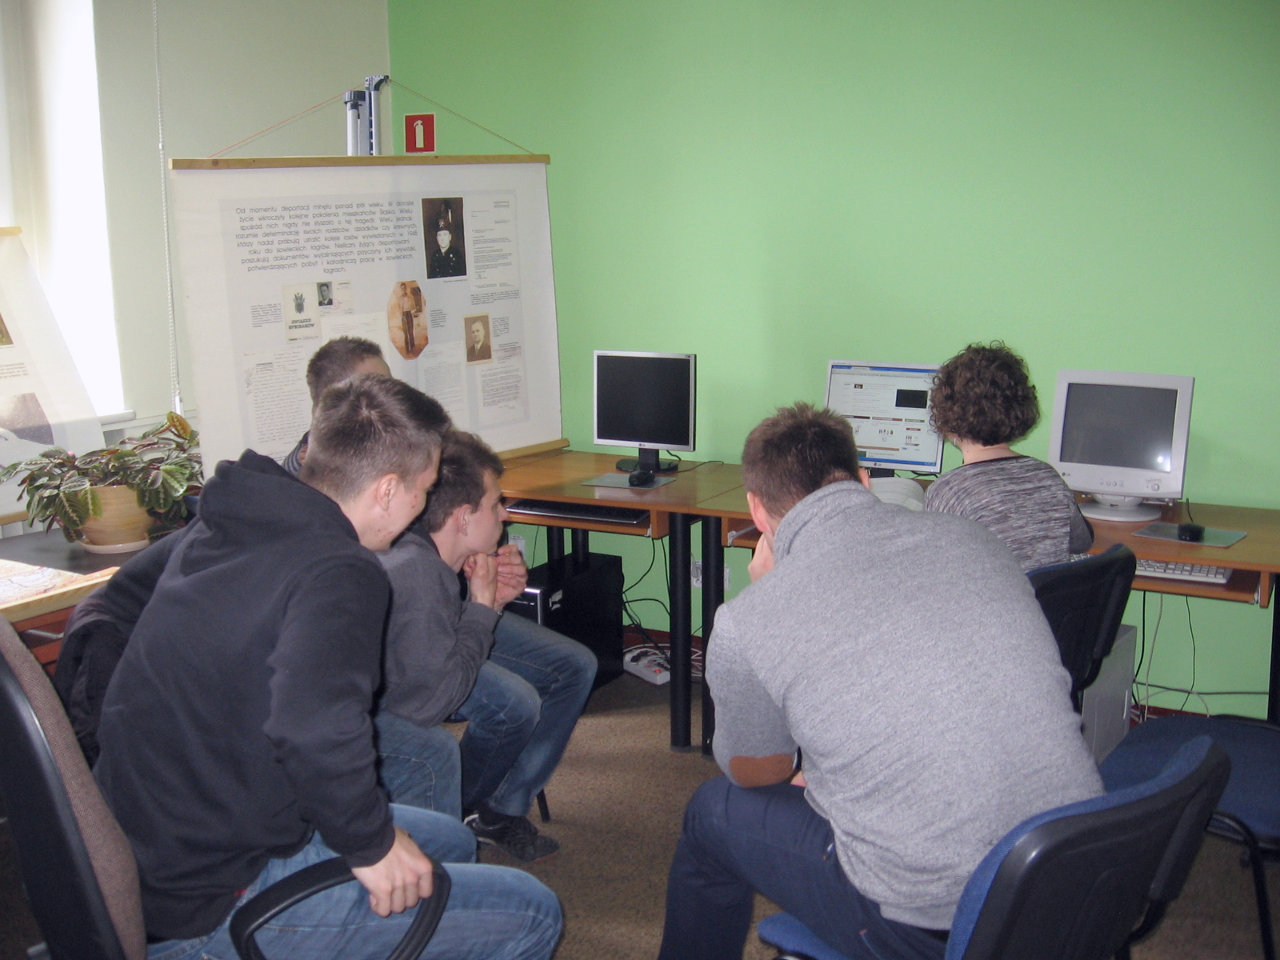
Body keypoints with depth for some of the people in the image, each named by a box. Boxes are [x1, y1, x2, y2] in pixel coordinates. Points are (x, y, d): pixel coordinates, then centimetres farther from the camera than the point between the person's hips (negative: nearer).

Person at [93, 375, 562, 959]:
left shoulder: (211, 528, 3)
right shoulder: (341, 573, -25)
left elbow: (117, 600, 22)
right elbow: (316, 730, -40)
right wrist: (370, 844, -25)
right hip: (214, 908, -9)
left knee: (450, 841, 23)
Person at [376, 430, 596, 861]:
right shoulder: (415, 572, -43)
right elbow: (433, 699, -38)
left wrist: (496, 593, -16)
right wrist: (483, 606, -30)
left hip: (451, 632, 8)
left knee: (574, 667, 4)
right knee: (515, 704, -29)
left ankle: (502, 810, 15)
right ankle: (456, 817, 1)